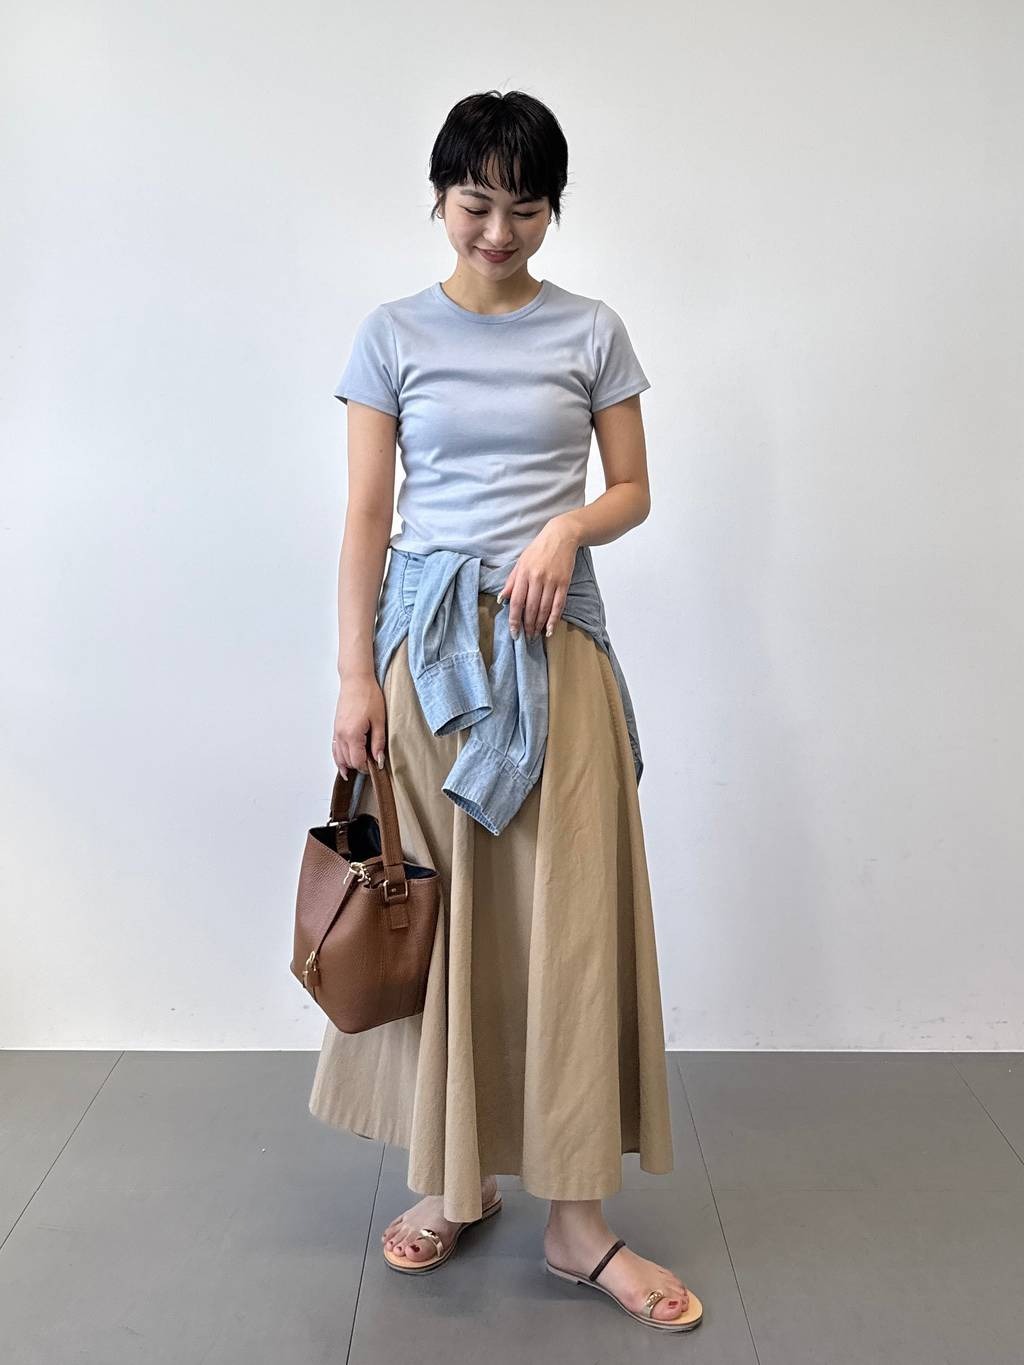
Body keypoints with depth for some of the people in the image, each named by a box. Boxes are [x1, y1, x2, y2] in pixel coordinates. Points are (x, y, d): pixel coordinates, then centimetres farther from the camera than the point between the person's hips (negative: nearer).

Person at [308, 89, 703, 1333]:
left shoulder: (591, 332, 7)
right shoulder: (393, 333, 6)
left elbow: (632, 491, 10)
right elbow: (367, 514, 3)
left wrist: (566, 528, -13)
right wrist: (356, 678, -4)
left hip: (554, 642, 0)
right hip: (428, 640, 0)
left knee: (567, 911, -2)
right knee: (437, 908, 4)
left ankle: (574, 1219, 9)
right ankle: (452, 1177, 22)